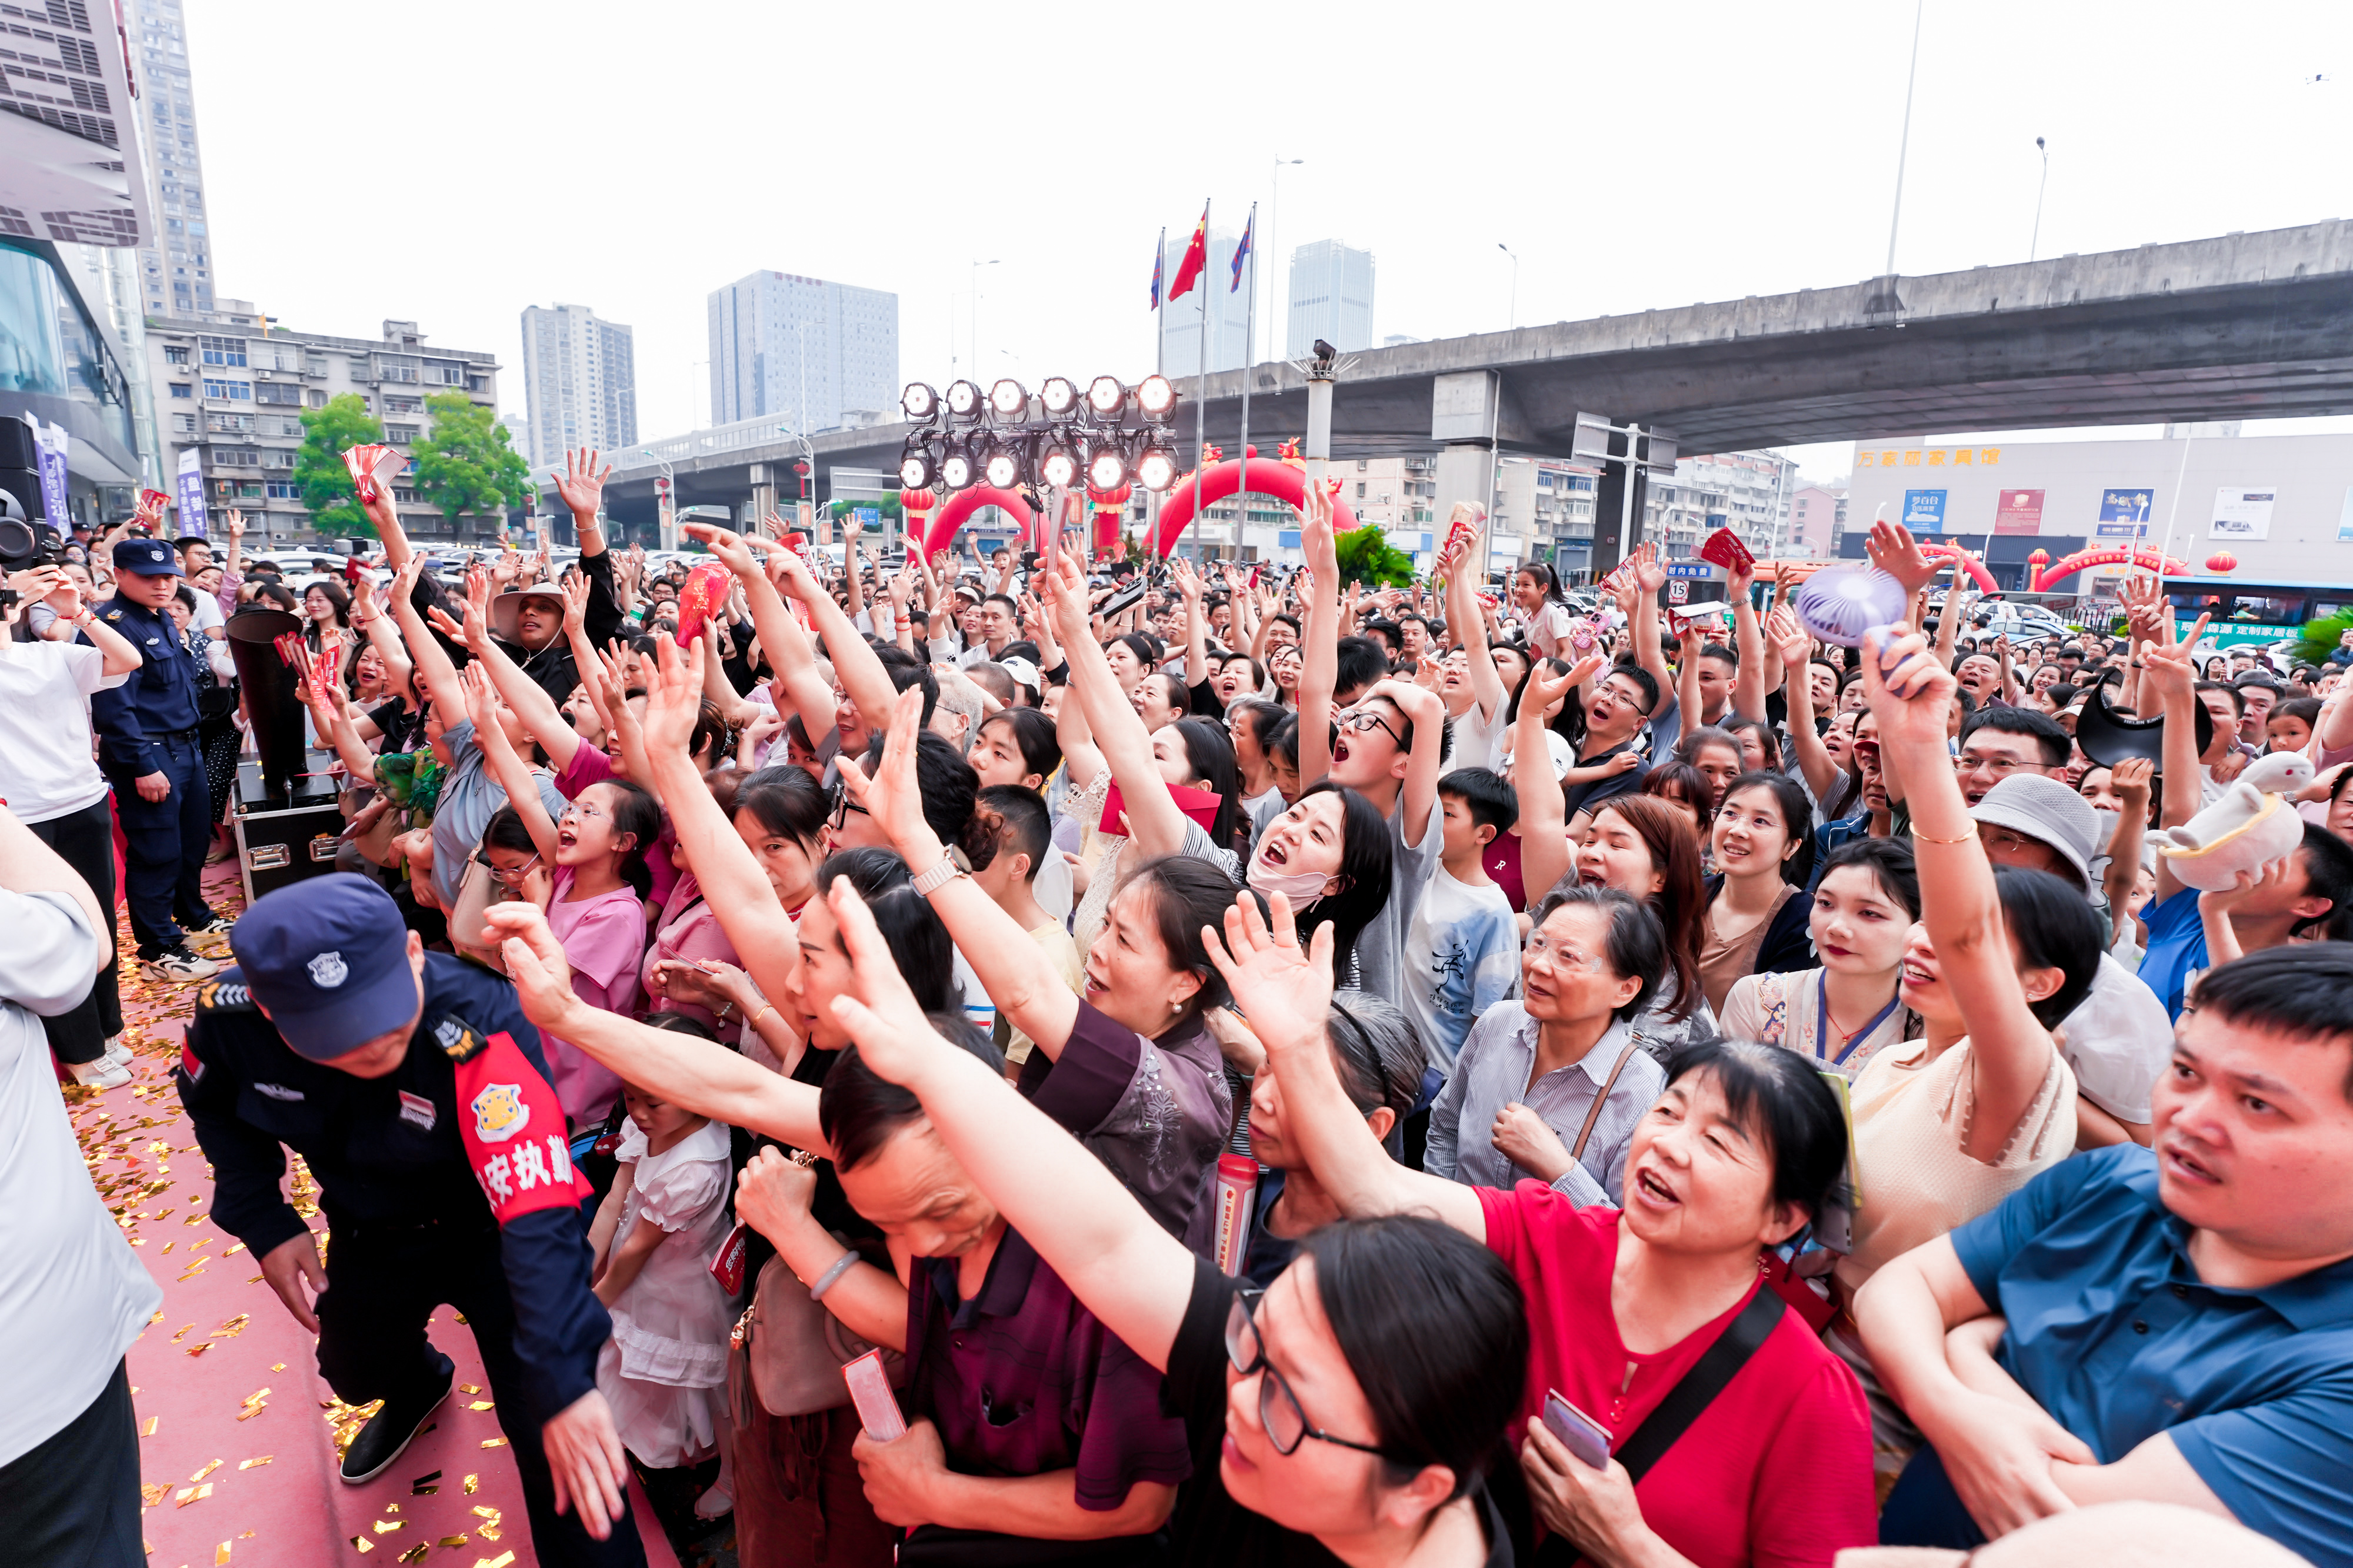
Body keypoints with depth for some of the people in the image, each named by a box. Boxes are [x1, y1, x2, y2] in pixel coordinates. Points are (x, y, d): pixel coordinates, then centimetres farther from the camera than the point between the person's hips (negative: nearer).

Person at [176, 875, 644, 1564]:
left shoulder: (479, 1028, -43)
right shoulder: (229, 1014, -25)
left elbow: (538, 1216, -48)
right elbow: (215, 1103, 1)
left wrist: (564, 1383, -54)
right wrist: (263, 1220, -9)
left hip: (487, 1230, -5)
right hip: (371, 1231, 6)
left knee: (555, 1437, -12)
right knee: (356, 1370, 33)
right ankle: (416, 1389, 69)